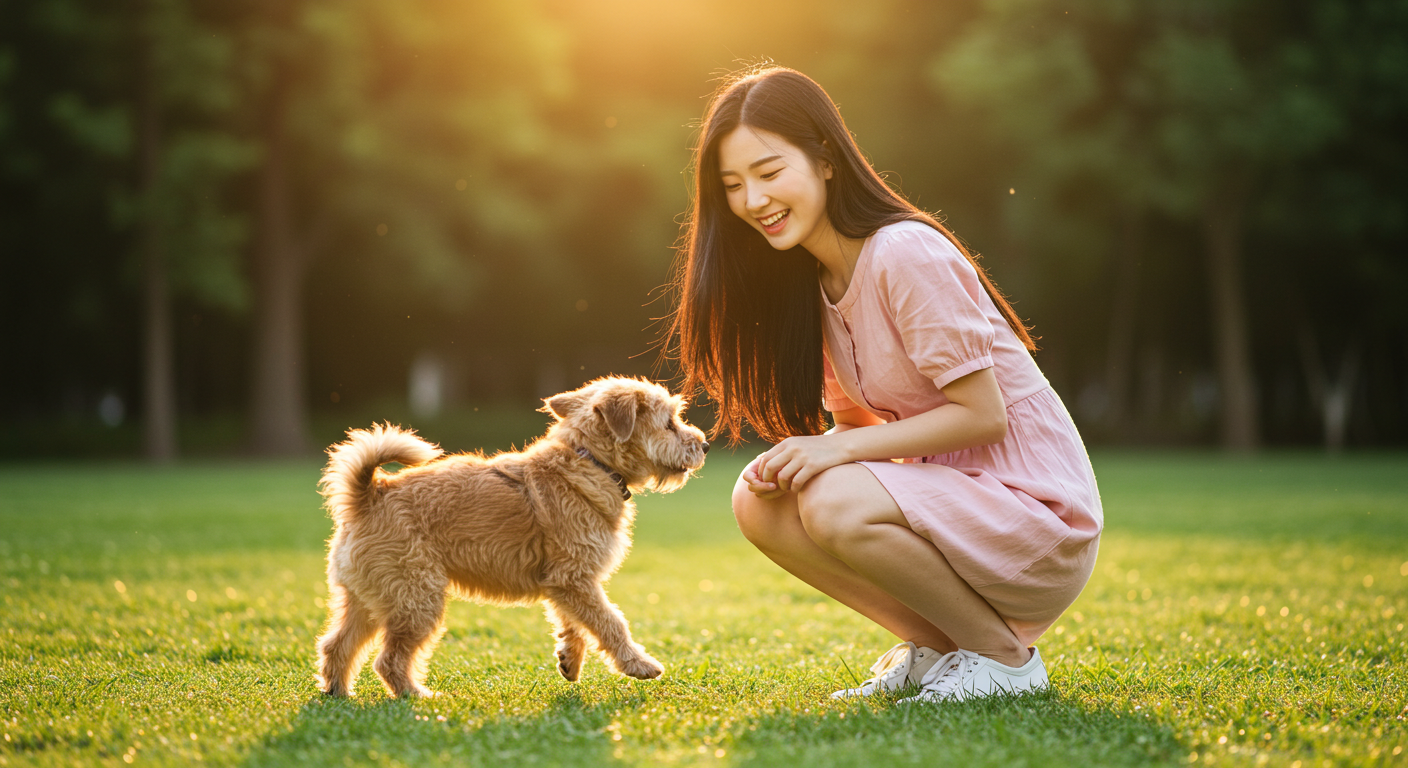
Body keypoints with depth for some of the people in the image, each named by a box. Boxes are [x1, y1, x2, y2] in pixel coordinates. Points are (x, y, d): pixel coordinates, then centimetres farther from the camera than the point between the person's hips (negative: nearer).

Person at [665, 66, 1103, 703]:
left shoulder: (906, 253, -20)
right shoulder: (815, 277, 6)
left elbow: (982, 414, -19)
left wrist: (842, 448, -23)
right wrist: (802, 457, -11)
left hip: (1038, 511, -8)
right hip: (943, 489, 8)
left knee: (837, 505, -30)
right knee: (759, 501, -7)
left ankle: (1005, 654, -7)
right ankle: (933, 647, 6)